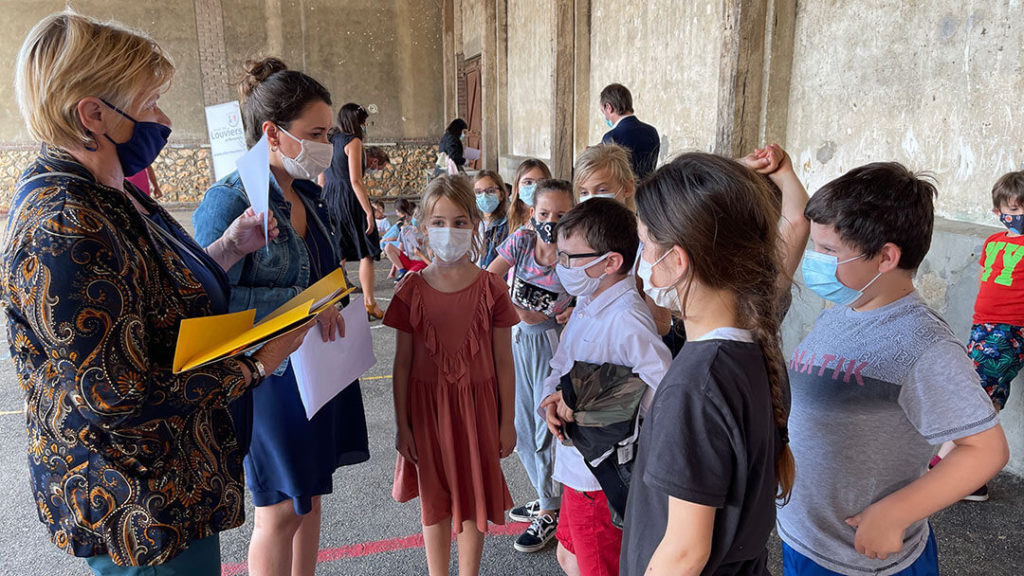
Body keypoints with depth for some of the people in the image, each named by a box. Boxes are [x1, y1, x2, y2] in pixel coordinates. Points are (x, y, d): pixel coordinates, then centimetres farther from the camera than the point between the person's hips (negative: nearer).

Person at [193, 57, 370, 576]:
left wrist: (328, 302, 2)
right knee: (280, 511, 7)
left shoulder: (308, 194, 7)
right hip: (270, 375, -7)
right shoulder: (229, 202, -18)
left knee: (309, 495, 20)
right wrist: (300, 301, -25)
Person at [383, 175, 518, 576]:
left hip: (477, 404, 0)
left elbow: (503, 361, -2)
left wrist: (506, 422, 0)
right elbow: (403, 363, -1)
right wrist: (403, 425, -1)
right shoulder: (412, 291, -6)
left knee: (474, 495, 13)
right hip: (427, 406, 1)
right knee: (435, 498, 15)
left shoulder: (490, 289, -7)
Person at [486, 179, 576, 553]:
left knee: (548, 428, 3)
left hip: (553, 343, -5)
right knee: (522, 428, 16)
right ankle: (546, 497, 38)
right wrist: (517, 310, -27)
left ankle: (551, 512, 23)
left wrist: (576, 312, -22)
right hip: (518, 340, 5)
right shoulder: (521, 240, -8)